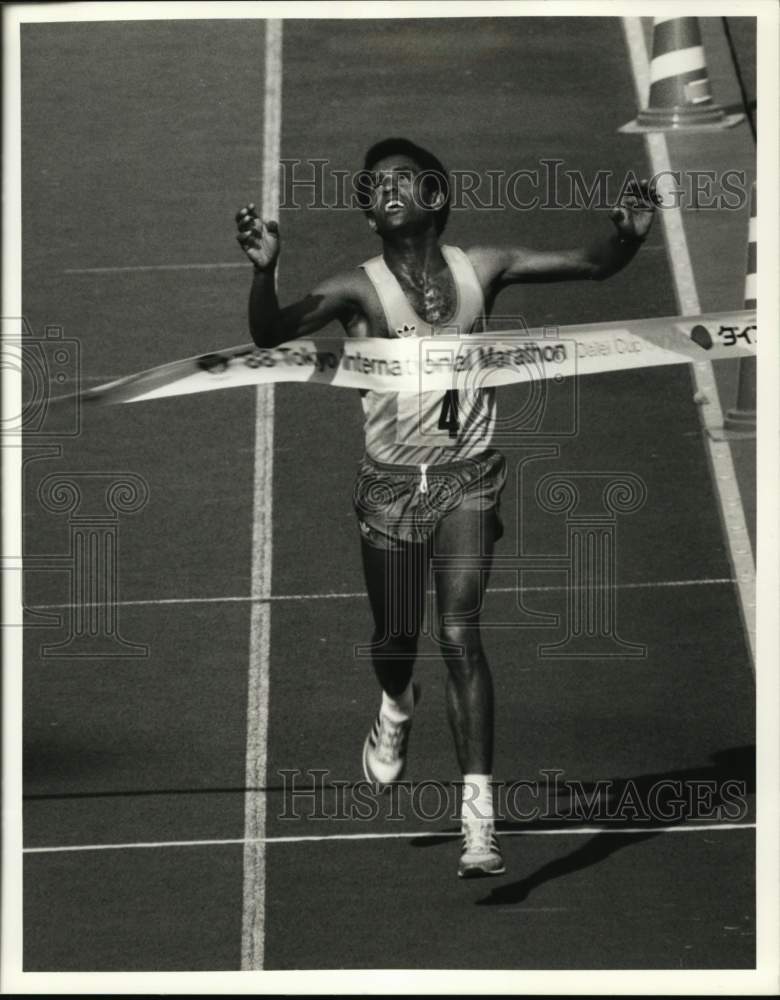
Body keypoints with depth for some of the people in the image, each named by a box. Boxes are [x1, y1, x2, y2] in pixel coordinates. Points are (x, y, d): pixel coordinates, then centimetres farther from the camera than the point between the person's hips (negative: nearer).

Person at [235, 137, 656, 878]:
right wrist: (264, 271, -42)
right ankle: (397, 704, 51)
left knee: (458, 633, -15)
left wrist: (627, 235, -15)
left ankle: (478, 816, -17)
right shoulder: (358, 289, -9)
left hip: (466, 476, 0)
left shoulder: (480, 270, -2)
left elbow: (593, 265, 7)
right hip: (390, 483, 1)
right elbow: (271, 334, -23)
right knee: (395, 640, 11)